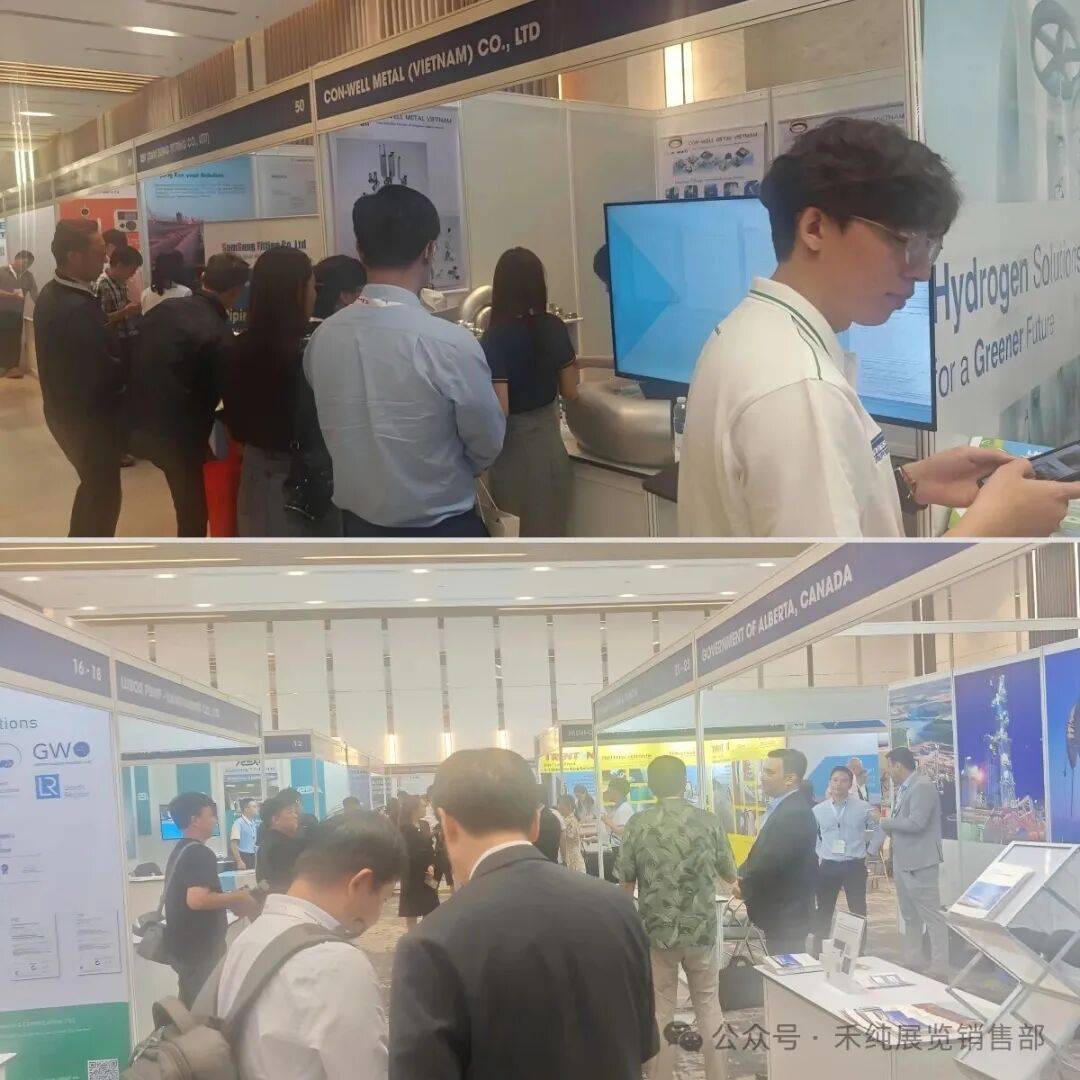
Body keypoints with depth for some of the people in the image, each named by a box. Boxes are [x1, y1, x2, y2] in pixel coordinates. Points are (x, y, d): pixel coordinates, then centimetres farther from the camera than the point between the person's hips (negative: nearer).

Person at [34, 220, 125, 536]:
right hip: (88, 417, -10)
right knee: (103, 493, 6)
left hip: (67, 410, 10)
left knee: (93, 486, 25)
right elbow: (103, 372, -27)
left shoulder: (53, 294, 4)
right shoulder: (77, 307, -29)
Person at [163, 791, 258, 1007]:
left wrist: (228, 901, 17)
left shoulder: (180, 851, 12)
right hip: (200, 949, -10)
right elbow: (196, 900, -30)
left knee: (192, 1007, 17)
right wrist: (236, 898, -17)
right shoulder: (200, 853, -18)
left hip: (184, 946, 10)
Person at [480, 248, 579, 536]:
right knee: (550, 535, 17)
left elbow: (499, 411, -20)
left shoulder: (495, 339, -17)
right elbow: (570, 393, 7)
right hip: (550, 446, 5)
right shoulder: (554, 328, -2)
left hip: (515, 452, -5)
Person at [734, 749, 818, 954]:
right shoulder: (781, 806, 11)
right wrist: (743, 875, 0)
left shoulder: (795, 813, -22)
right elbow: (762, 852, 17)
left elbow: (774, 862, -25)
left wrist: (745, 888, -10)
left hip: (786, 915, -10)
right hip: (780, 913, 10)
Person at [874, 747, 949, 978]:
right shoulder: (902, 789, 12)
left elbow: (916, 823, -24)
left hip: (920, 863, -10)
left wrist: (886, 823, -11)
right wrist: (889, 829, -4)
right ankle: (912, 964, 24)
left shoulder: (923, 786, -15)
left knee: (932, 917, -5)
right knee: (910, 918, 16)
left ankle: (940, 971, -3)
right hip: (902, 862, 10)